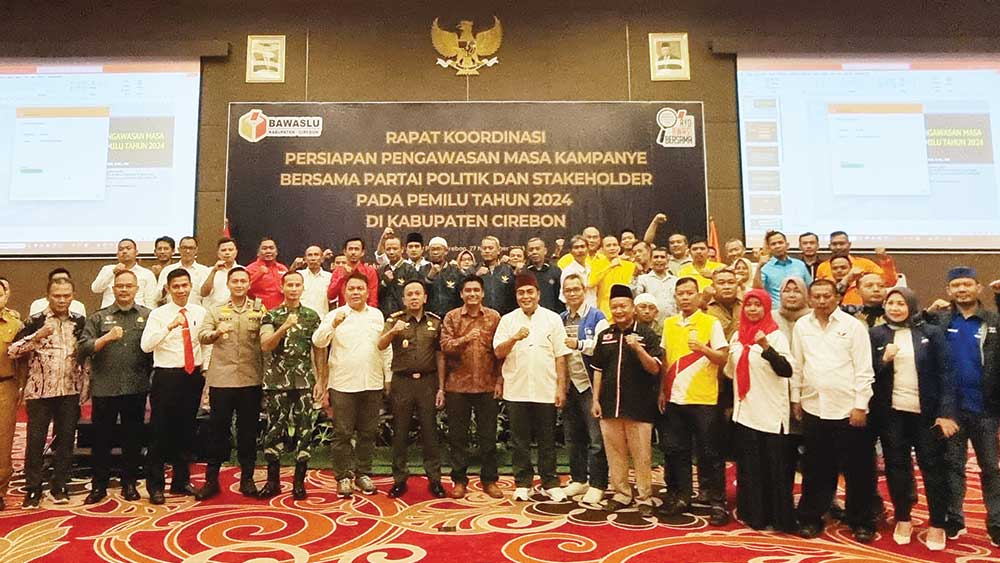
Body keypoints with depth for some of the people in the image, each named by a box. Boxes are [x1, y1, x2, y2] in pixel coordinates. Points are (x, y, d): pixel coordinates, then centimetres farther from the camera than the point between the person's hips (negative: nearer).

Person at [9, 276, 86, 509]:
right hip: (39, 391, -2)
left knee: (66, 439, 6)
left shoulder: (80, 322, 6)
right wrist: (37, 336, -23)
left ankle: (59, 486, 19)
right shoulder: (35, 321, -2)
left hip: (70, 392, 2)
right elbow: (12, 351, -9)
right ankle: (33, 489, 14)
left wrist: (85, 390, 6)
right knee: (35, 440, 2)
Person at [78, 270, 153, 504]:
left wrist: (149, 375, -5)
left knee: (133, 438, 9)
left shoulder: (148, 316, 5)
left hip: (136, 388, 0)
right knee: (101, 438, 9)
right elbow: (82, 348, -2)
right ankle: (98, 485, 22)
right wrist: (106, 337, -17)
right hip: (104, 388, 0)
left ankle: (129, 483, 22)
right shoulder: (99, 317, 6)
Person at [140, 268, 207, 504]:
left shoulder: (200, 312, 6)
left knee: (187, 431, 13)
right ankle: (155, 485, 14)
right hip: (166, 376, -4)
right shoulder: (158, 314, -5)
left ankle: (181, 480, 27)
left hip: (193, 376, 4)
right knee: (160, 432, 1)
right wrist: (170, 326, -29)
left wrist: (205, 367, 10)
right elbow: (145, 345, -18)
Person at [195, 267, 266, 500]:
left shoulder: (260, 310, 7)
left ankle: (247, 478, 19)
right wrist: (216, 333, -26)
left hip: (251, 380, 0)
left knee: (248, 430, 8)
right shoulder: (215, 311, 8)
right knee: (219, 430, 7)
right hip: (221, 379, 0)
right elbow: (202, 336, -7)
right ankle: (211, 479, 19)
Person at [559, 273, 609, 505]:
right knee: (573, 436, 13)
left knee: (596, 437, -4)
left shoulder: (596, 317, -2)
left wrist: (579, 344, -17)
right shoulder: (560, 319, 13)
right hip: (568, 384, 6)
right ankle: (578, 479, 25)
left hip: (589, 383, -6)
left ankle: (597, 485, 3)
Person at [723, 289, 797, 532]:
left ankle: (779, 517, 11)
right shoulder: (737, 336, 9)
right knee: (749, 466, 13)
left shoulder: (776, 336, -8)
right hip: (745, 412, 6)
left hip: (771, 414, -5)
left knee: (774, 467, 0)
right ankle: (754, 513, 24)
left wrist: (766, 347, -36)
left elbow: (787, 371, -23)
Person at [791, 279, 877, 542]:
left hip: (848, 409, -3)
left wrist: (860, 405, -10)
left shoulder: (853, 325, -5)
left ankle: (862, 522, 20)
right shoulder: (801, 326, 5)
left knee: (857, 470, 6)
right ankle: (811, 518, 23)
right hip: (813, 408, 3)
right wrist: (796, 398, 9)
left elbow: (864, 369, -6)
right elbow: (797, 365, 10)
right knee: (816, 469, 12)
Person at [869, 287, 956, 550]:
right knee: (897, 466, 10)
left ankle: (937, 525, 19)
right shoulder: (875, 334, 3)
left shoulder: (931, 333, 0)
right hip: (891, 413, 1)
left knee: (933, 467, 6)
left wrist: (946, 412, -9)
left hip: (927, 412, -1)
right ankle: (903, 519, 24)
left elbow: (945, 373, -3)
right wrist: (883, 360, -15)